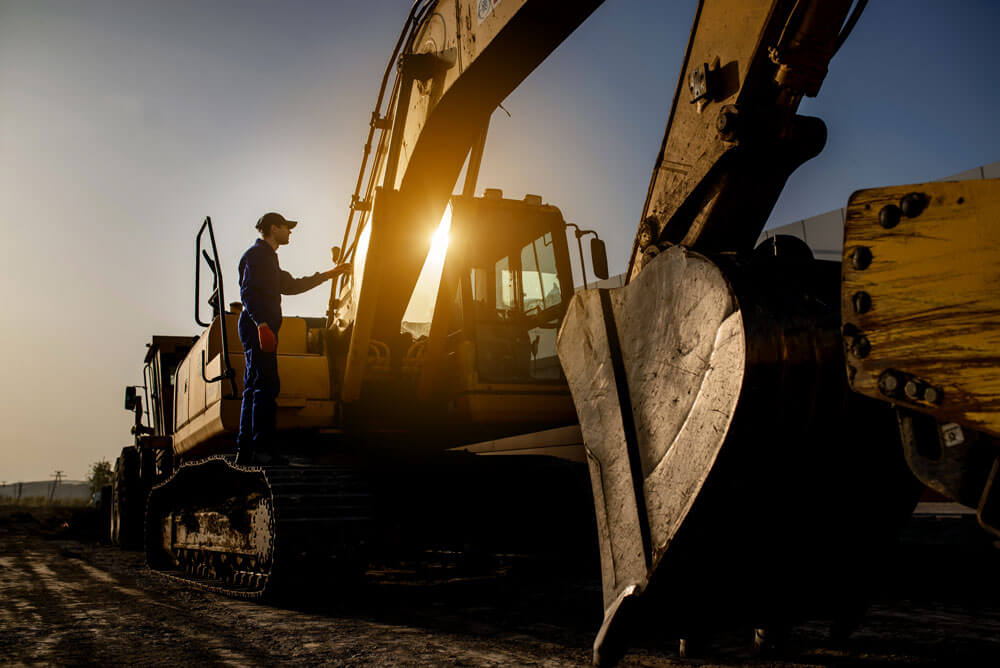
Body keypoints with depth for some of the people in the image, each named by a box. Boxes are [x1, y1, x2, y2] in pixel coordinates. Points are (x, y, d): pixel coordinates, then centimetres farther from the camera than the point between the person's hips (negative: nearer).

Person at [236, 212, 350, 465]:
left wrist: (329, 274, 37)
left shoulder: (267, 256, 27)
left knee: (254, 388, 8)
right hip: (258, 328, -11)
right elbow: (248, 293, -17)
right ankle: (260, 450, -15)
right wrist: (262, 324, -29)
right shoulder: (256, 254, -5)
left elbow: (290, 285, 35)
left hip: (262, 329, 11)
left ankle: (245, 453, 11)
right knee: (266, 387, -14)